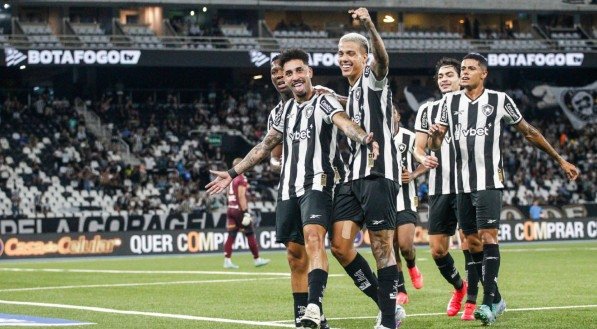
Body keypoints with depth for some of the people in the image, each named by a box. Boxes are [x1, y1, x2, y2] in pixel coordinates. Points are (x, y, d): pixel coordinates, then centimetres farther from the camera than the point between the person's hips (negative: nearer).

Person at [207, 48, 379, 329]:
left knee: (313, 239, -27)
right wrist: (233, 174, 28)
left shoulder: (324, 102, -2)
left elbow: (344, 123, -23)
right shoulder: (286, 110, 18)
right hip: (288, 189, 7)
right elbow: (264, 147, 27)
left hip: (316, 184, -7)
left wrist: (365, 139, -45)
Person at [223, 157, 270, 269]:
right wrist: (246, 212, -20)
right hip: (239, 209, -8)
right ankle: (257, 259, 9)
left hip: (230, 209, 8)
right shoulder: (241, 179, -12)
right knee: (250, 234, 3)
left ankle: (227, 261, -3)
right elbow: (241, 197, -19)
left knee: (231, 235, 4)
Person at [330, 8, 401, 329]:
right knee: (340, 245, -2)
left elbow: (382, 58, -25)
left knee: (382, 248, -7)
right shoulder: (351, 93, 22)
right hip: (353, 176, 8)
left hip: (378, 174, -8)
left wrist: (370, 27, -44)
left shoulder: (373, 80, -2)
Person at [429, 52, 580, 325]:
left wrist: (560, 161, 12)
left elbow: (529, 132, 10)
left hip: (489, 182, -4)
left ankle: (489, 304, -21)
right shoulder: (450, 102, 10)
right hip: (462, 185, 4)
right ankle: (496, 299, 19)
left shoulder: (499, 100, 1)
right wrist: (434, 134, -16)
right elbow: (435, 146, 9)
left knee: (487, 236, -16)